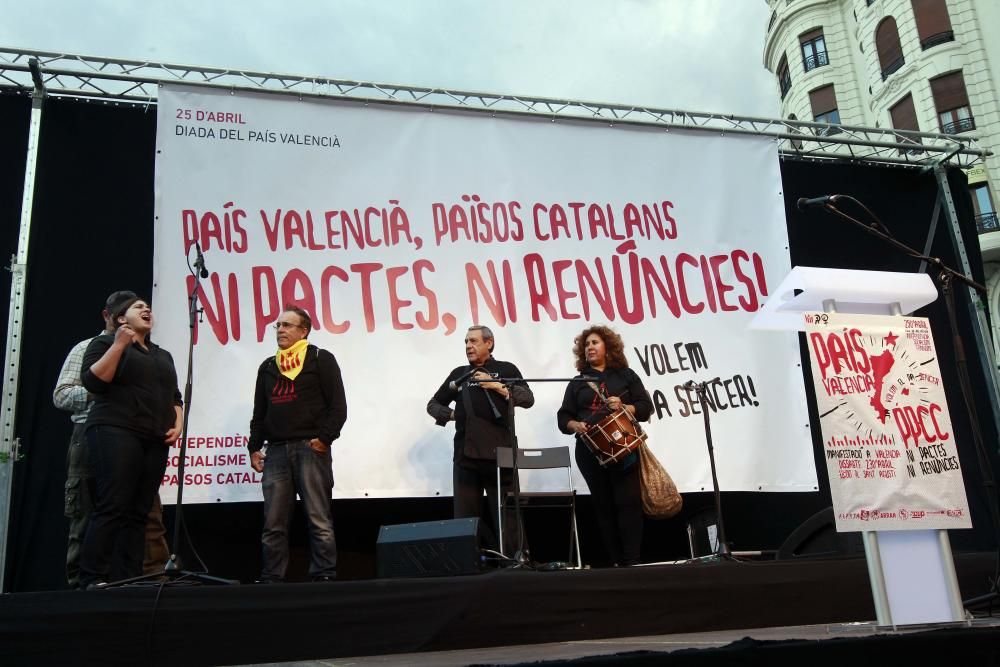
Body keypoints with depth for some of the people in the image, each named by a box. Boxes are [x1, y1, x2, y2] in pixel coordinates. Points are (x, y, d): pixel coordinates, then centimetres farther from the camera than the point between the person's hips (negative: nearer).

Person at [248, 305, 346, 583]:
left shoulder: (321, 360, 4)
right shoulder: (268, 367, 20)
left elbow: (338, 406, -3)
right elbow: (259, 412, 21)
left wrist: (324, 437, -13)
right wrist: (255, 447, 12)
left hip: (311, 448, -5)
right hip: (276, 451, 5)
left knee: (319, 520, -5)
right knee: (274, 524, 4)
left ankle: (324, 578, -1)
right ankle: (270, 579, 10)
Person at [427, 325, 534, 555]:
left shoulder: (505, 369, 6)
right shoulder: (459, 373, 17)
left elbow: (528, 398, -6)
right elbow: (433, 404, 23)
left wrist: (498, 387, -17)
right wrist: (449, 414, 4)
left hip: (498, 454, -4)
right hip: (465, 455, 4)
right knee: (465, 517, 5)